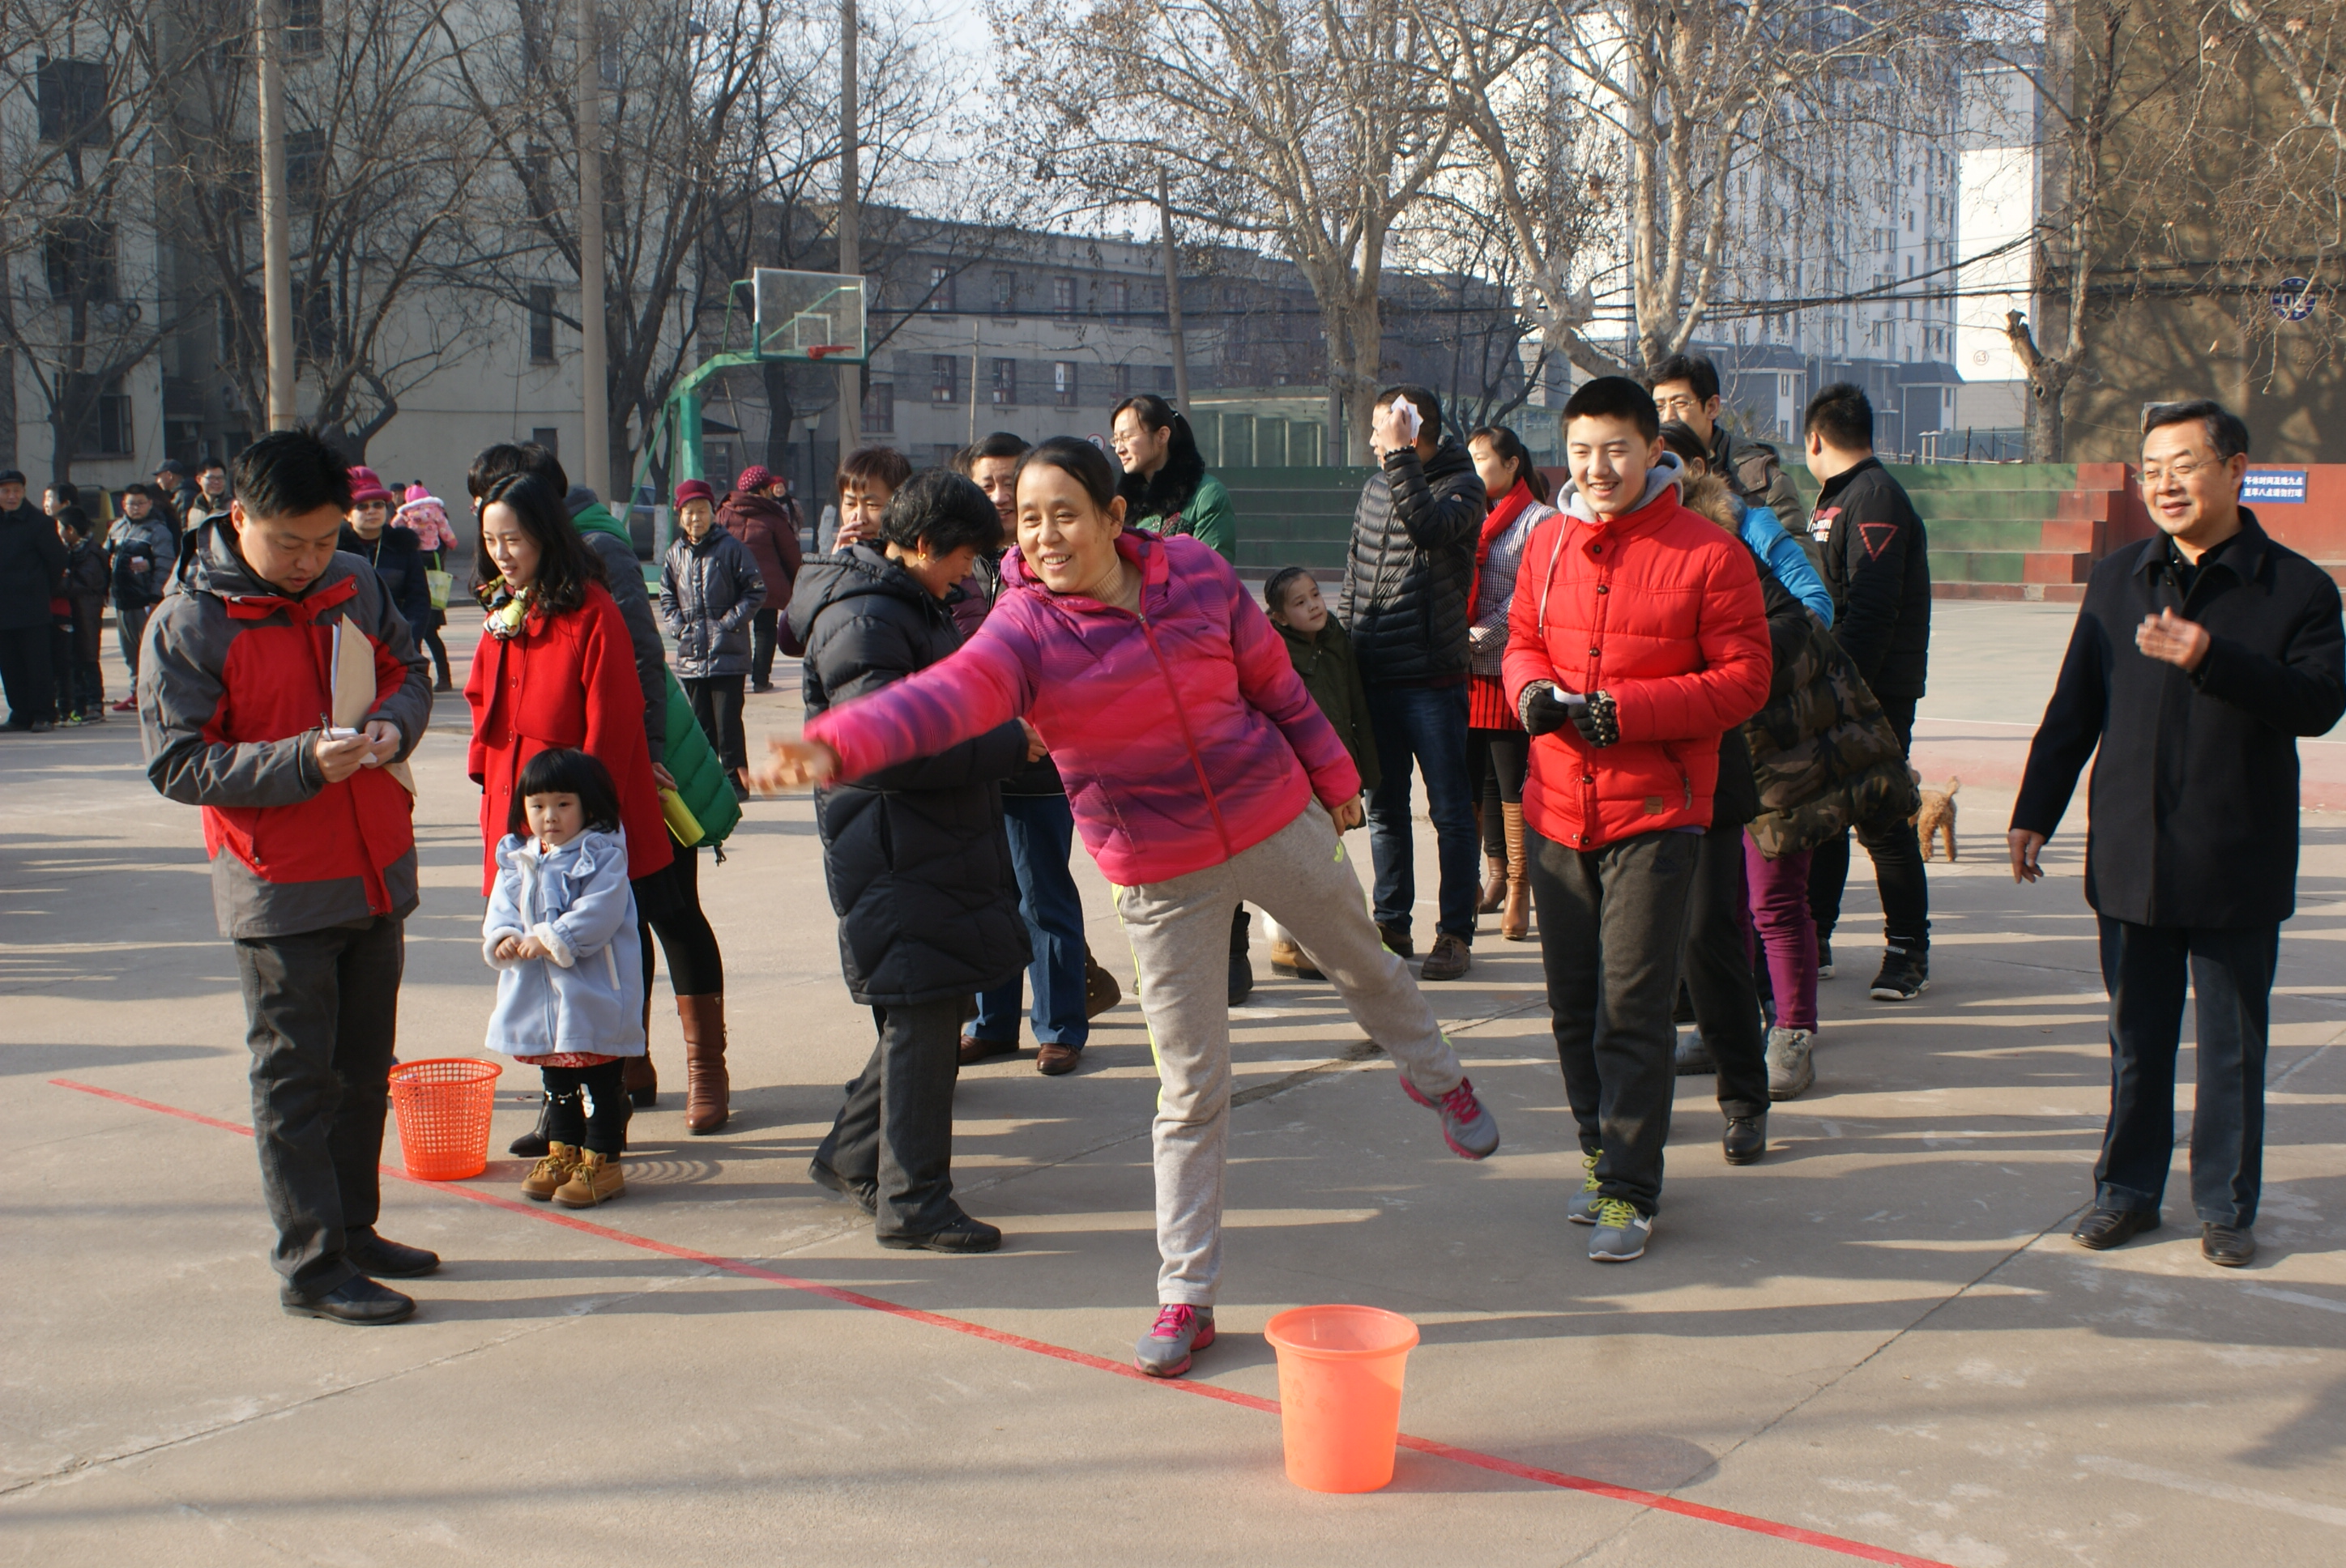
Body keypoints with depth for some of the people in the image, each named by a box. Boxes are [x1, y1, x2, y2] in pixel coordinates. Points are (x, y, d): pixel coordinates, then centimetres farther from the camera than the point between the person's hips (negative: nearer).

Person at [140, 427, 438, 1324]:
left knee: (364, 1071, 16)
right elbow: (175, 763, -15)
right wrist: (304, 760, -25)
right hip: (281, 892, -6)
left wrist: (394, 722, -8)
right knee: (296, 1080, 1)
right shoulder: (188, 624, -12)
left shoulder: (354, 586, 3)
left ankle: (352, 1228, 30)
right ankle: (312, 1265, 10)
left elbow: (408, 669, 16)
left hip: (377, 876, 6)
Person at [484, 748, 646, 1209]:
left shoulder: (602, 855, -10)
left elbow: (599, 912, -20)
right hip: (537, 994, 7)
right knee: (556, 1080, 18)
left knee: (599, 1081, 1)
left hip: (593, 994, -7)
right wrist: (502, 938, -11)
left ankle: (602, 1162, 8)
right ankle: (562, 1153, 29)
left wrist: (550, 940, -25)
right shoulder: (517, 860, 10)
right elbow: (501, 908, 10)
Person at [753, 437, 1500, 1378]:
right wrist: (835, 746, -56)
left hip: (1278, 822, 3)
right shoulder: (1024, 630, -19)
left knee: (1361, 962, 26)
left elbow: (1272, 680, 3)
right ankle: (1187, 1296, 15)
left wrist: (1331, 775, 14)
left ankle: (1435, 1077, 60)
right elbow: (945, 698, -37)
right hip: (1163, 879, -2)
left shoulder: (1197, 575, -11)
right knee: (1191, 1088, 1)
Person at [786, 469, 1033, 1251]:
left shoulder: (908, 605, 17)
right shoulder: (862, 620, -17)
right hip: (898, 854, -10)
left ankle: (853, 1153, 30)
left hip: (940, 846, 10)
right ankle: (912, 1202, 4)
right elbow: (890, 747, -25)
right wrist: (1010, 742, -19)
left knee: (926, 1010, 16)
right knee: (920, 1017, -5)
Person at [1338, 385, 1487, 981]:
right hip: (1373, 674, 6)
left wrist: (1400, 457, -23)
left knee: (1449, 809, 1)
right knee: (1384, 807, 12)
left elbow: (1431, 529, -29)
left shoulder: (1461, 485, -6)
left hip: (1432, 674, -6)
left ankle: (1456, 932, 8)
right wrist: (1342, 643, 12)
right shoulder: (1376, 487, 13)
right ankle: (1391, 925, 22)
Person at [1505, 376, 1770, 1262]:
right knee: (1572, 1000, 14)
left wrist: (1627, 711, -18)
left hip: (1655, 810, -5)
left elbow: (1744, 679, -9)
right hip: (1556, 806, 5)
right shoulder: (1548, 544, 7)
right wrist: (1533, 689, -7)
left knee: (1632, 1008, -6)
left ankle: (1631, 1190, 5)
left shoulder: (1707, 553, -8)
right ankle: (1602, 1151, 32)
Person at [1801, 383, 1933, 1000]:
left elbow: (1871, 608, -23)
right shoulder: (1838, 497, 17)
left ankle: (1909, 951, 8)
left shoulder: (1875, 497, -14)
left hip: (1875, 694, -9)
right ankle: (1813, 940, 20)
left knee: (1881, 824, -2)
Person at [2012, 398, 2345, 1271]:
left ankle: (2226, 1207, 19)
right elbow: (2074, 707, 11)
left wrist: (2211, 660, -25)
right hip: (2131, 855, 3)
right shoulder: (2119, 578, 8)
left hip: (2238, 866, -3)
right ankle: (2128, 1191, 24)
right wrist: (2034, 813, 8)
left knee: (2233, 1044, 7)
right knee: (2136, 1038, 12)